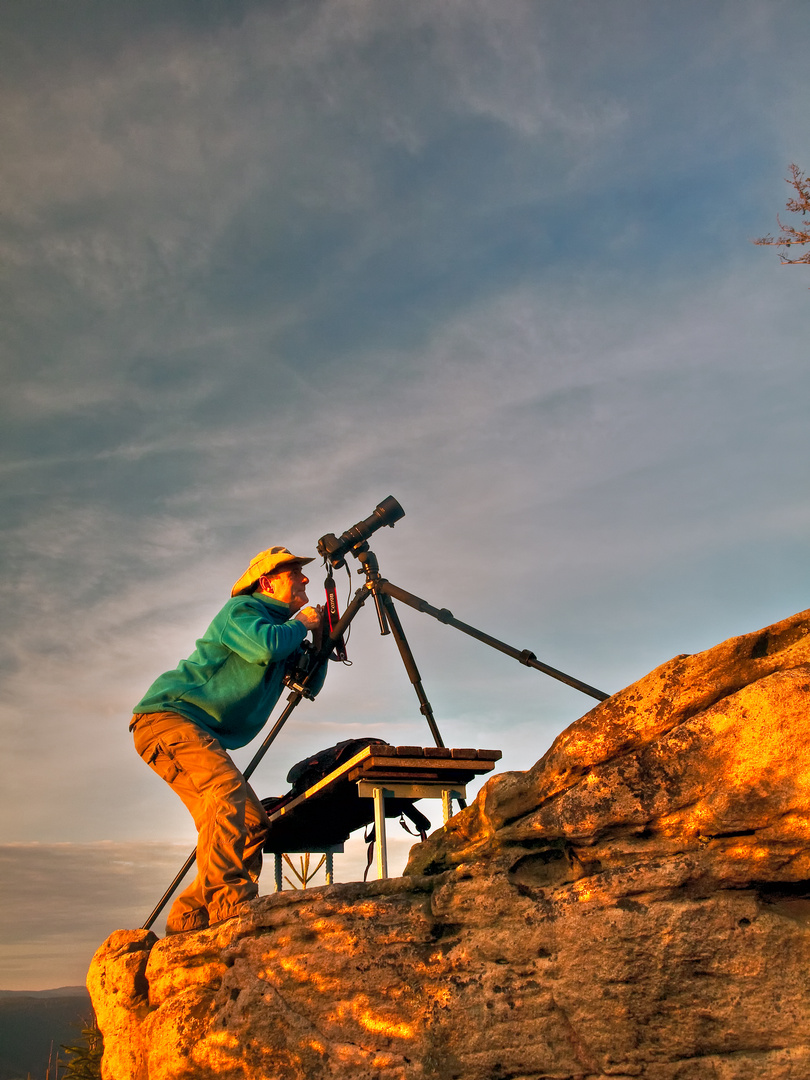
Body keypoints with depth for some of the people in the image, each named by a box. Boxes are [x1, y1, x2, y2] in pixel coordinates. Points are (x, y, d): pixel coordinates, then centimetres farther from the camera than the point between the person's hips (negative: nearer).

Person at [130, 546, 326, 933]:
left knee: (251, 823, 0)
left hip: (204, 735, 9)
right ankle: (230, 899, -35)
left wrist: (321, 639, 7)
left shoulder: (282, 629, 19)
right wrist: (300, 625, -9)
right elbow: (264, 644, -29)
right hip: (167, 715, -9)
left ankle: (188, 919, 6)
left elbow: (310, 684, 22)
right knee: (230, 791, -31)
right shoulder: (241, 610, -7)